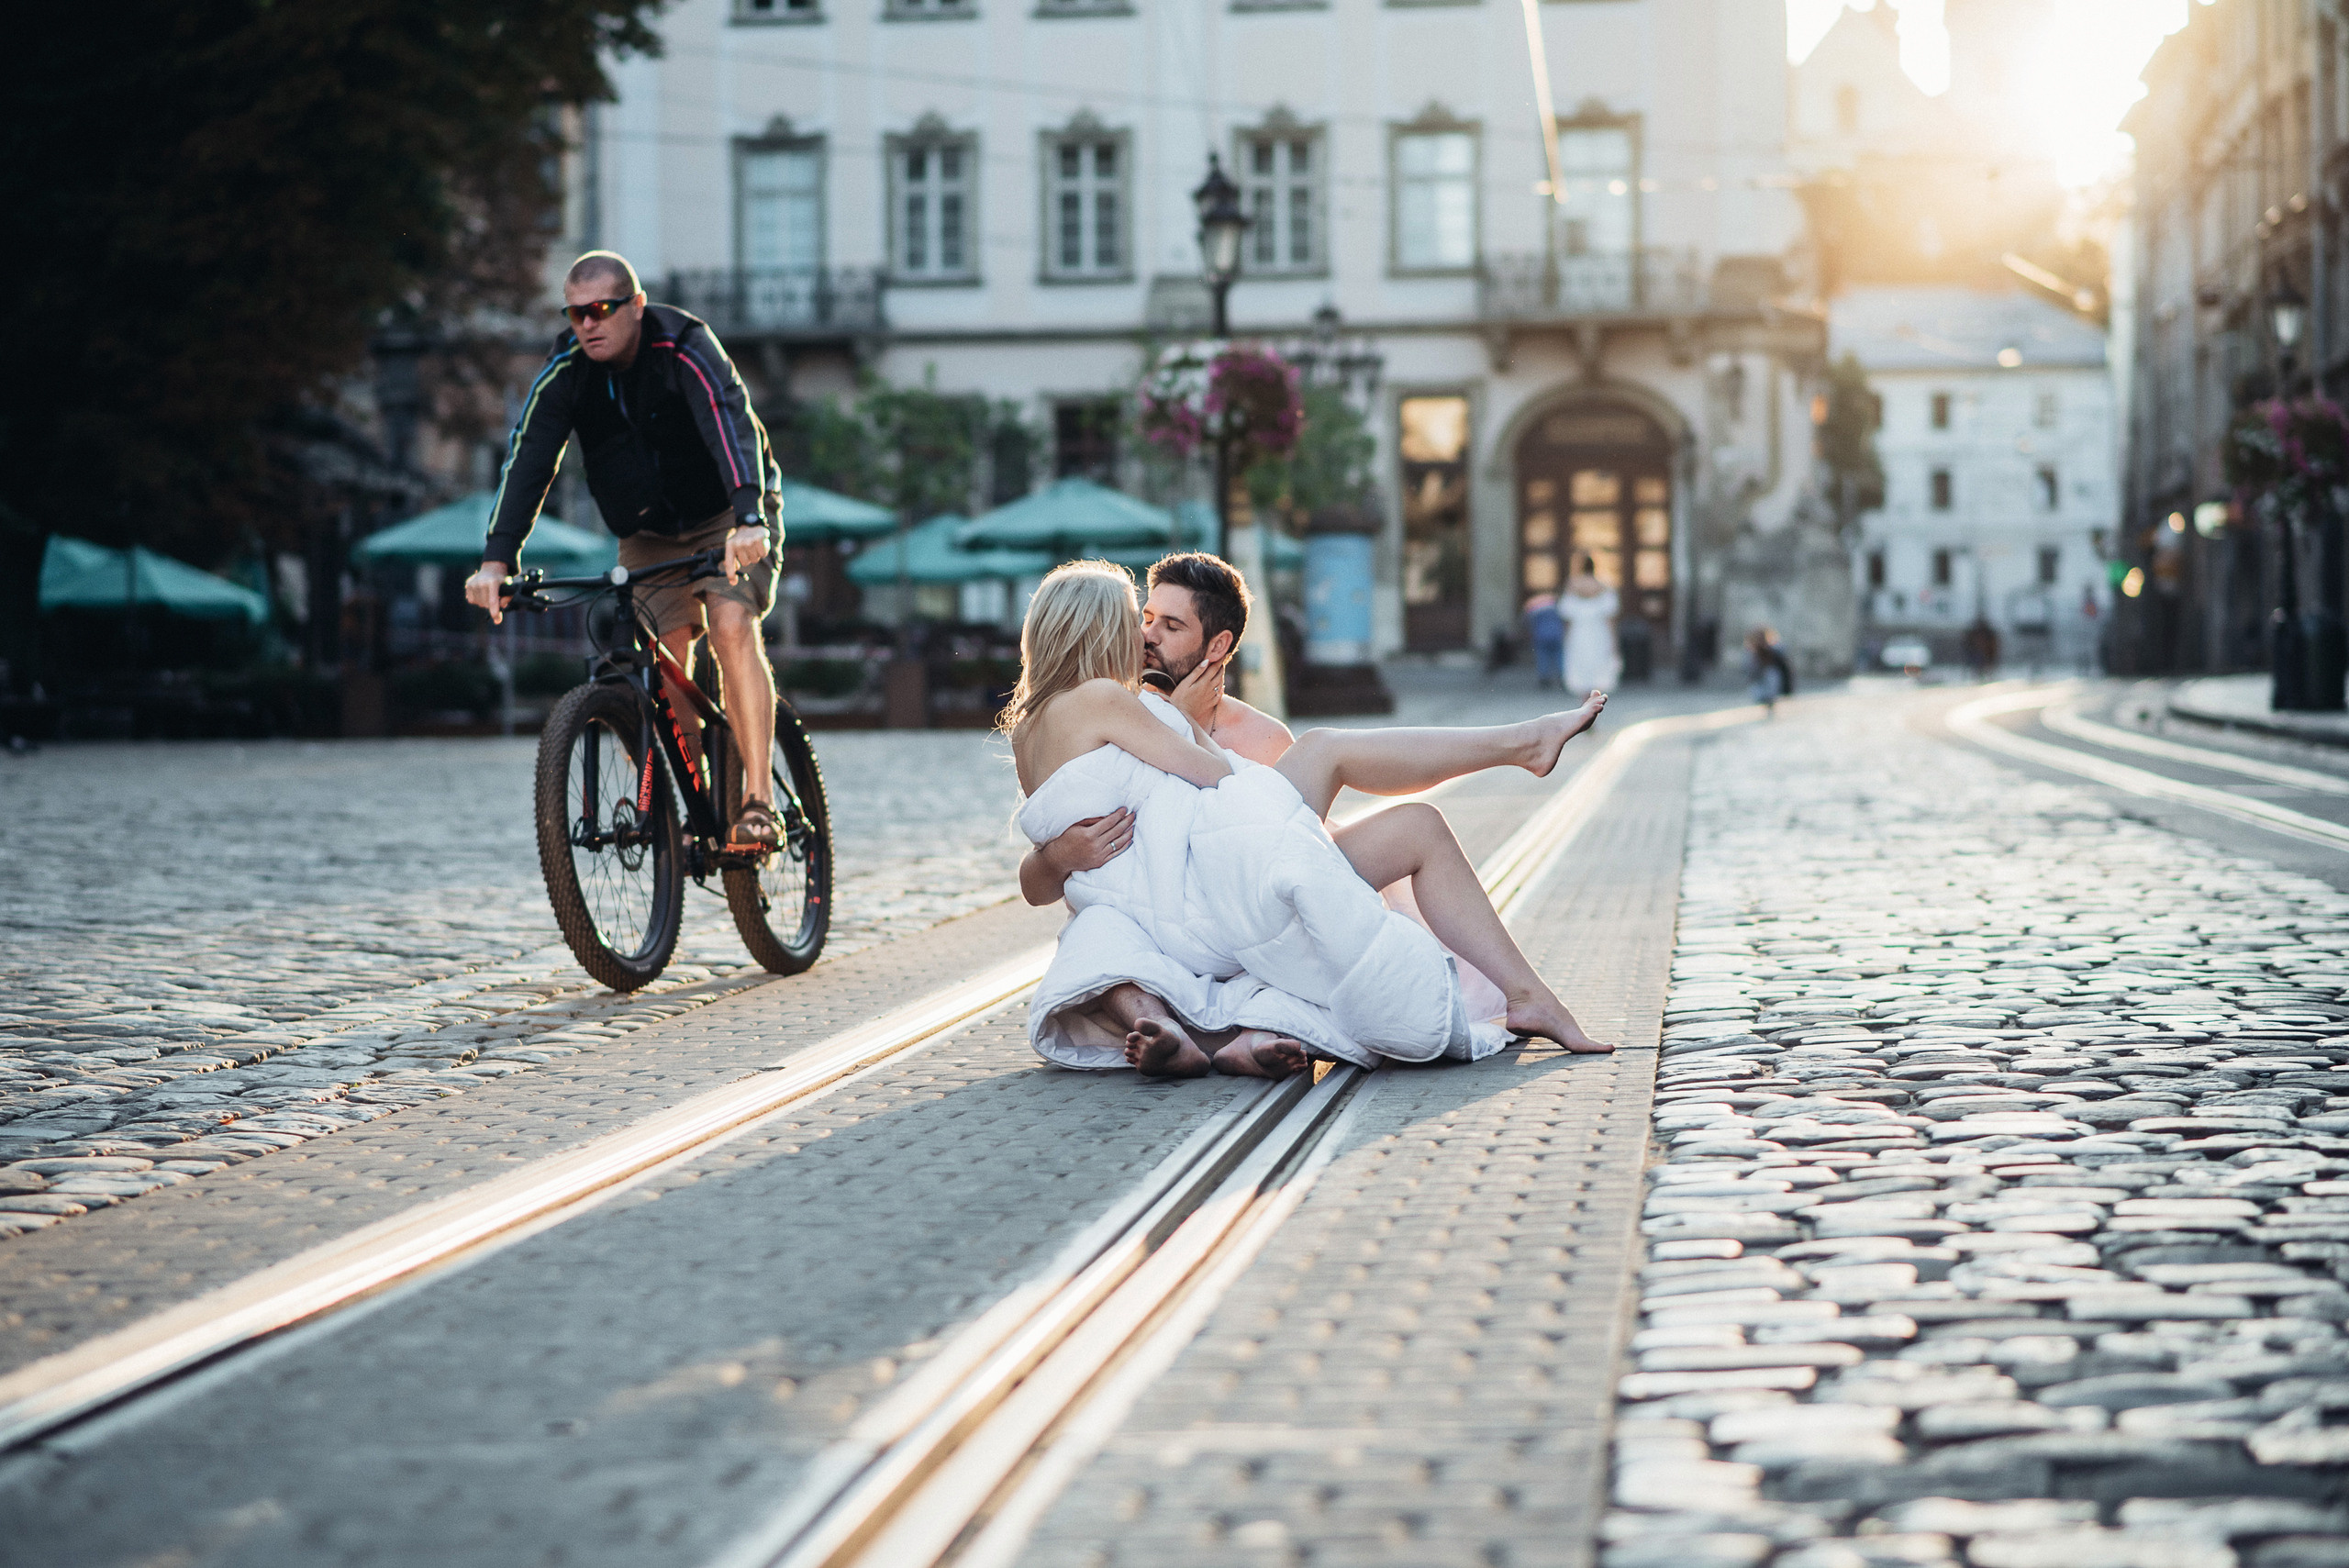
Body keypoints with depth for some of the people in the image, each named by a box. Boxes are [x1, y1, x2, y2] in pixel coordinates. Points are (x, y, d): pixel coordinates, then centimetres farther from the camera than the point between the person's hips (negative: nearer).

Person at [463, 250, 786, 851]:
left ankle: (758, 801, -27)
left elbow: (732, 423, -42)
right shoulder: (566, 372, -14)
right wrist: (497, 560, -37)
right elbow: (528, 458, -23)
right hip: (649, 536, 5)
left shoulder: (685, 347, -26)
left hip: (727, 519, -4)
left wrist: (749, 519, -59)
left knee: (732, 627, -26)